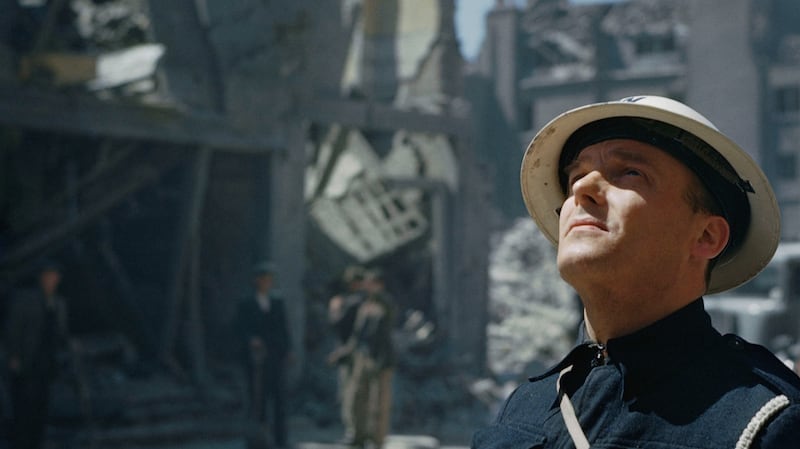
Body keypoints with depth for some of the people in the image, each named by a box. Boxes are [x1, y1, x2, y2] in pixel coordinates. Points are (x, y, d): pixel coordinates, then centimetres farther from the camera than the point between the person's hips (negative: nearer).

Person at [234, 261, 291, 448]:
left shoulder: (278, 303, 16)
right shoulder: (246, 305, 6)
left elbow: (284, 329, 14)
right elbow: (241, 330, -2)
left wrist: (286, 351, 4)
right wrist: (251, 340, -21)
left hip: (277, 357, 3)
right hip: (257, 359, -3)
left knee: (280, 398, -1)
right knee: (258, 399, -4)